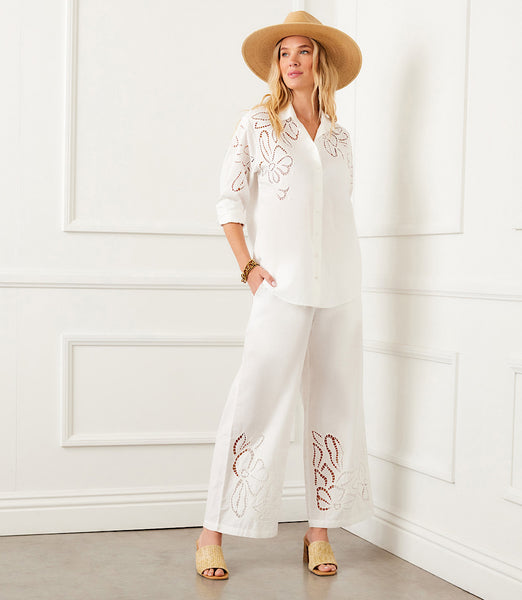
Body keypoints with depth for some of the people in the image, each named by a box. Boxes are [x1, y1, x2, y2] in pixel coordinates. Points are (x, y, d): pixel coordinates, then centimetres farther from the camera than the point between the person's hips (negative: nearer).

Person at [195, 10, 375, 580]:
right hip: (283, 282, -4)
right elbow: (229, 198, 2)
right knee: (257, 401, -9)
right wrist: (247, 265, -7)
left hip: (339, 285, 5)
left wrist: (344, 271, 9)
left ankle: (320, 529, 17)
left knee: (335, 404, 6)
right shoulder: (259, 123, 3)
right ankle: (212, 532, 0)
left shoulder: (339, 134, 13)